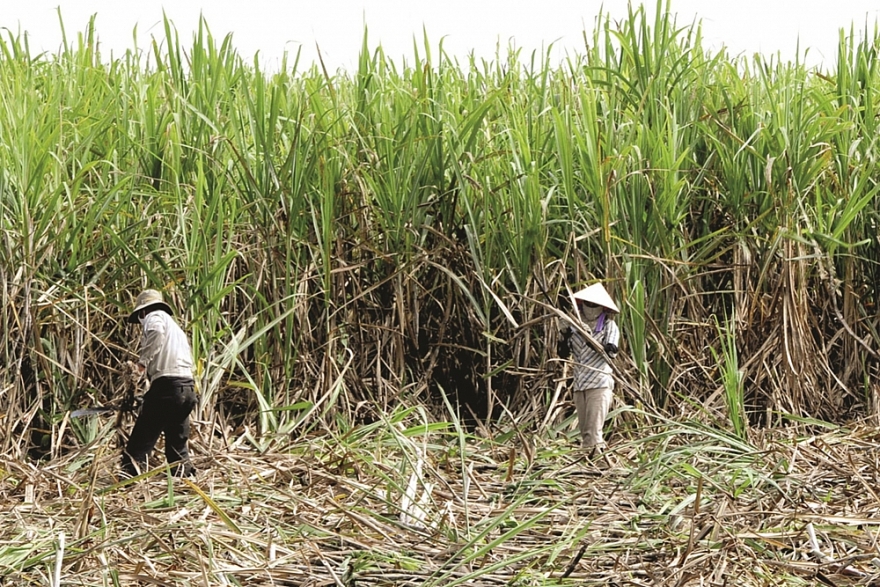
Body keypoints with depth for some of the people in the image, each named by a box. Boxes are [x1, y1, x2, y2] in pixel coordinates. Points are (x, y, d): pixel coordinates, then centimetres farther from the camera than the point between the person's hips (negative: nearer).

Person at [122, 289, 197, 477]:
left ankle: (129, 475, -13)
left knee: (141, 440, -7)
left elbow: (156, 331, -20)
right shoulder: (175, 327, 32)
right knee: (178, 443, 16)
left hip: (167, 385, -8)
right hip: (188, 389, 8)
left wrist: (144, 359, -11)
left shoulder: (154, 317, 5)